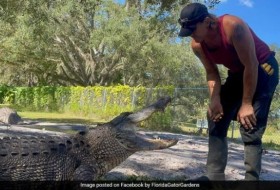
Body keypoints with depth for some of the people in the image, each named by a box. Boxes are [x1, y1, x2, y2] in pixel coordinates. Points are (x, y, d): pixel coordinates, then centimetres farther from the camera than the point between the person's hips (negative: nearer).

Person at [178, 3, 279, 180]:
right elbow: (212, 72, -3)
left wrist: (246, 104, -25)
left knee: (250, 127, -17)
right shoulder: (197, 45, -13)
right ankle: (214, 177, 5)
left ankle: (251, 179, -11)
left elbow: (251, 65, -27)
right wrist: (215, 98, -21)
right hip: (238, 73, 7)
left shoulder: (233, 26, -32)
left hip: (263, 68, -6)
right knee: (216, 119, 0)